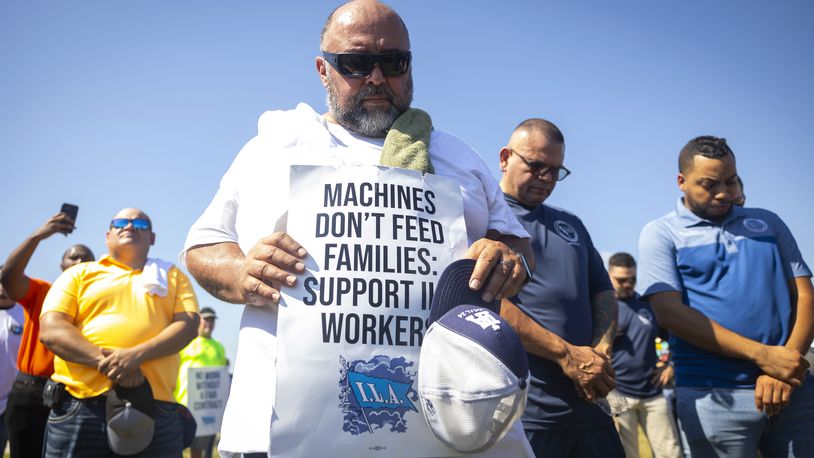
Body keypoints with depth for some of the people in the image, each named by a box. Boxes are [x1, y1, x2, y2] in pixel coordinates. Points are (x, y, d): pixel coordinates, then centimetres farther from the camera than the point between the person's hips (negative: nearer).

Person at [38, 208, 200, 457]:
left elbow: (188, 325, 3)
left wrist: (136, 355, -14)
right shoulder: (79, 274, 16)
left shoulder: (173, 276, 19)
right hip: (79, 408, 0)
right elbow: (51, 329, 2)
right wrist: (105, 361, -14)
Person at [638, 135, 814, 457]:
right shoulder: (661, 233, 2)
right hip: (713, 397, -3)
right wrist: (761, 355, -15)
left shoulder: (767, 223, 13)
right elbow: (670, 312, -10)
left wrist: (788, 366, -10)